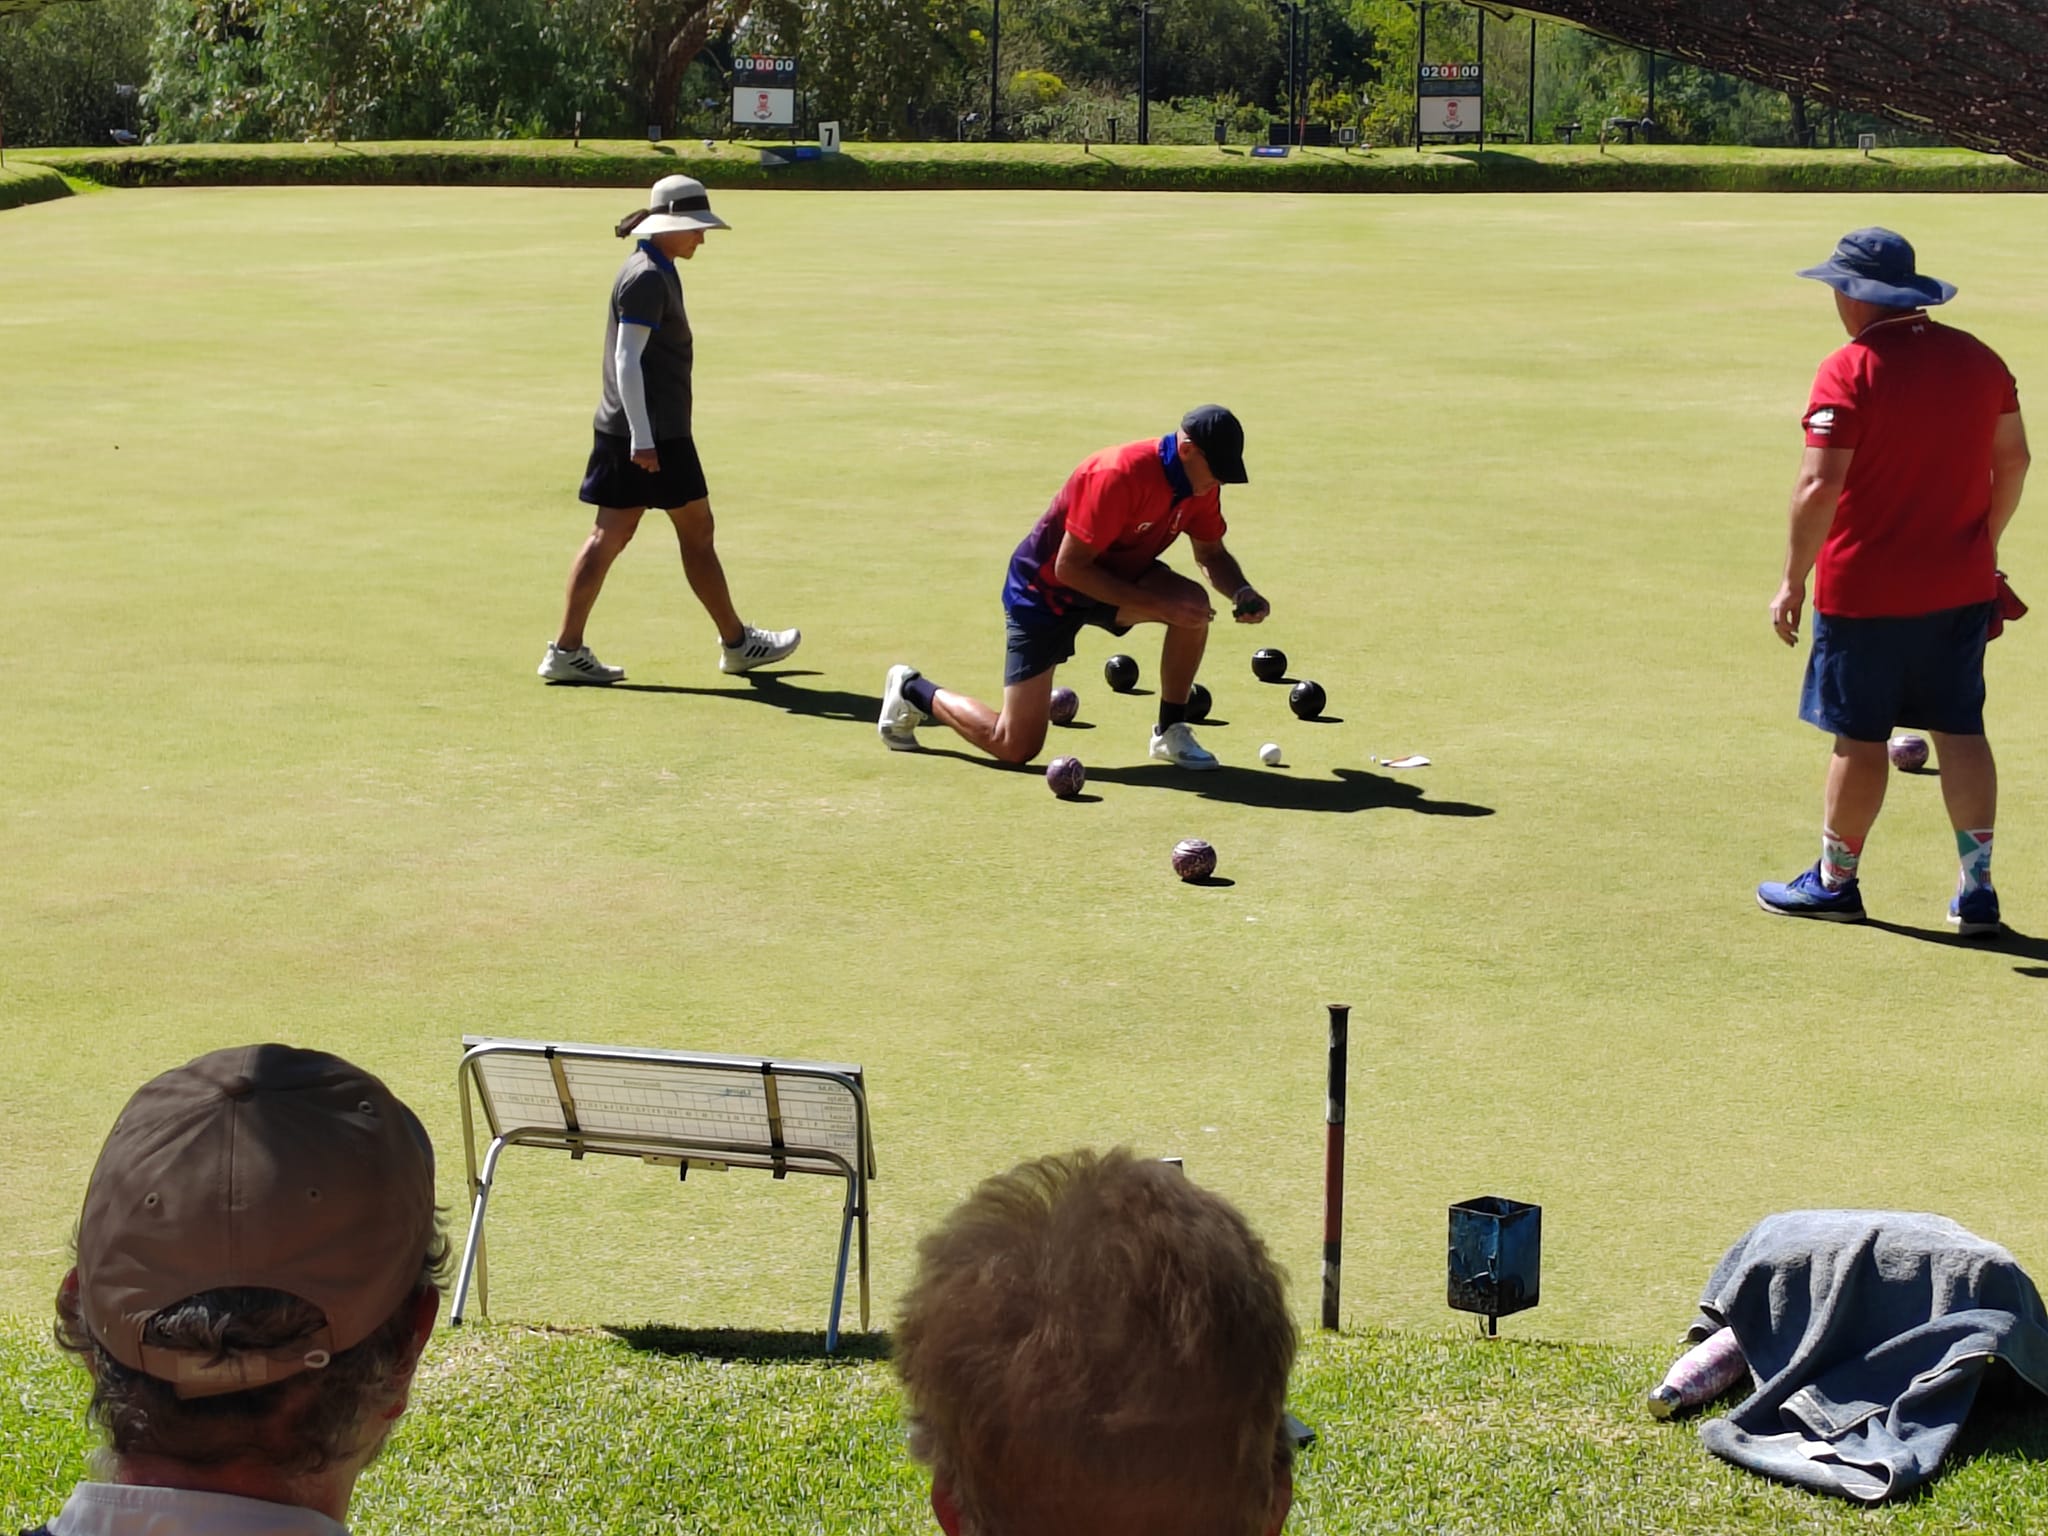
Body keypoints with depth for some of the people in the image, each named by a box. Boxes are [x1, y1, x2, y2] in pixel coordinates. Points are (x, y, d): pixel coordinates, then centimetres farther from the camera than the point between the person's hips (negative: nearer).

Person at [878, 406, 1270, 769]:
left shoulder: (1201, 482, -10)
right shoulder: (1119, 475, -34)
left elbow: (1211, 552, 5)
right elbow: (1069, 568, -32)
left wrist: (1241, 591, -17)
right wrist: (1157, 604, -33)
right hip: (1044, 592, -7)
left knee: (1194, 604, -23)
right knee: (1016, 747, -8)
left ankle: (1171, 732, -4)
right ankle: (913, 691, 18)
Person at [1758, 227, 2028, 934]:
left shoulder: (1850, 371, -15)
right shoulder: (1980, 358, 5)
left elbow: (1820, 487, -21)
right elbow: (2013, 460, 11)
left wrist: (1793, 579, -13)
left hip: (1866, 591, -5)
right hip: (1962, 583, 6)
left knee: (1860, 737, 5)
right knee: (1961, 731, 9)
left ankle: (1835, 881, 19)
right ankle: (1977, 890, 10)